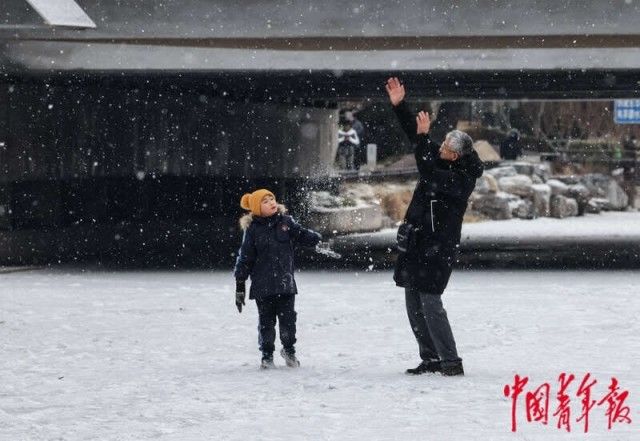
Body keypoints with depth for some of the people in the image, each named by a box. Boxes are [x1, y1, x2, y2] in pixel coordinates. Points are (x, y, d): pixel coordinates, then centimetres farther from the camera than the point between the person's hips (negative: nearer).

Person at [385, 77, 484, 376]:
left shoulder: (463, 179, -18)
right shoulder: (439, 160, 6)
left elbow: (430, 177, -31)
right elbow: (414, 134, 11)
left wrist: (423, 137, -28)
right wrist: (398, 105, 1)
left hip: (437, 247, -9)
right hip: (415, 242, 9)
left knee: (430, 302, -13)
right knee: (413, 304, 10)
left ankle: (451, 361, -9)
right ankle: (430, 359, 16)